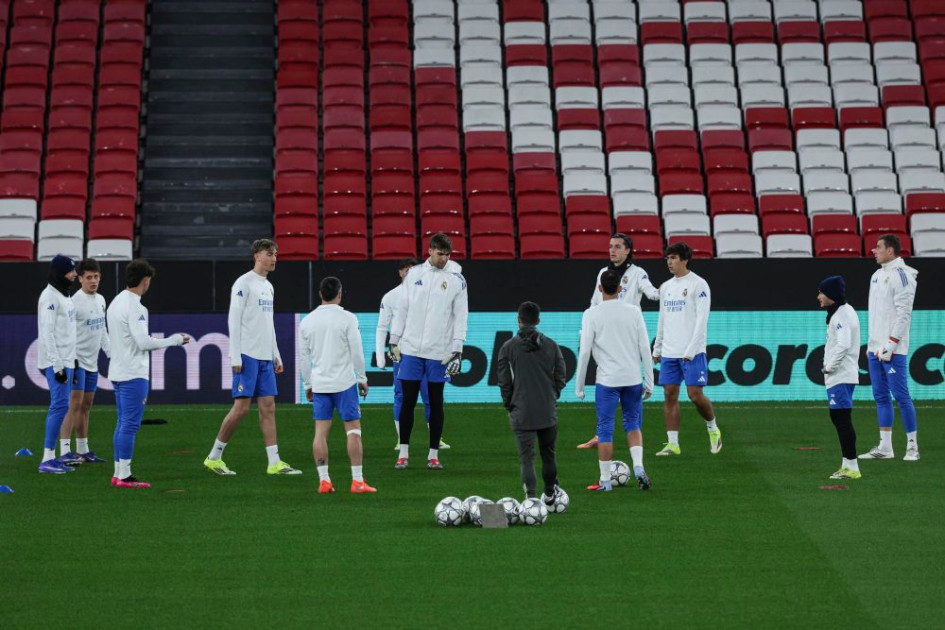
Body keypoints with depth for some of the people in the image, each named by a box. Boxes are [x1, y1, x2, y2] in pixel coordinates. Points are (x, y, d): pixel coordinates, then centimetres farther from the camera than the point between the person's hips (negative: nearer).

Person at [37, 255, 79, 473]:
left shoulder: (64, 296, 17)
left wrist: (71, 362, 20)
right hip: (55, 362, -10)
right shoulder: (50, 297, -14)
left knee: (59, 406, 10)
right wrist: (57, 366, -22)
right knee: (60, 405, -14)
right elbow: (47, 334, -19)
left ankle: (52, 456, 14)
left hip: (65, 362, 10)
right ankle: (47, 460, -16)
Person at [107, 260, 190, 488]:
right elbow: (143, 342, -20)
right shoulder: (134, 307, -16)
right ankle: (124, 476, -7)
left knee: (123, 424, 12)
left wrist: (154, 341, 22)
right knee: (130, 424, -7)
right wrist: (175, 340, -10)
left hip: (117, 373, 9)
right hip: (134, 374, -9)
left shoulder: (116, 303, 14)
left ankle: (119, 473, 13)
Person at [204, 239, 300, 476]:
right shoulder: (244, 283, -8)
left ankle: (274, 462, 1)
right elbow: (234, 320, -11)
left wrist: (276, 356, 18)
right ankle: (214, 457, 3)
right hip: (247, 355, -8)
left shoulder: (268, 287, 17)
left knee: (268, 407, 3)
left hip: (265, 357, 8)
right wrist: (236, 357, -15)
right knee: (241, 407, -8)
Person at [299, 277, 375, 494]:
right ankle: (357, 481, -3)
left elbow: (303, 356, 10)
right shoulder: (347, 318, -6)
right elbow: (356, 352, -6)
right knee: (353, 429, 1)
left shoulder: (307, 321, 6)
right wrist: (362, 379, 5)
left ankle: (323, 480, 1)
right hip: (344, 382, -3)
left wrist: (308, 385, 19)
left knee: (321, 431, 4)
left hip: (319, 384, 4)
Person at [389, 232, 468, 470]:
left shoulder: (456, 279, 0)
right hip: (411, 348, 1)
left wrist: (457, 350, -7)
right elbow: (402, 309, 10)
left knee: (436, 403, 5)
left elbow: (460, 317, -1)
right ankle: (403, 453, 9)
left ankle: (433, 454, 12)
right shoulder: (414, 274, 5)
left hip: (439, 352, -1)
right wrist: (394, 341, 8)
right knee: (408, 401, 2)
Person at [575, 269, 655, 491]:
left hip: (607, 381, -3)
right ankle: (638, 466, -2)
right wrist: (649, 382, 8)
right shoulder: (634, 311, 2)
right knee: (633, 424, 18)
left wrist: (579, 386, 2)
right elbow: (645, 348, 2)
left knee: (605, 430, 4)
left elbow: (584, 352, -6)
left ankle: (605, 480, 6)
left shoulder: (591, 314, -5)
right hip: (633, 379, 3)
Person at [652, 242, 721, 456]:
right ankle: (673, 443, 4)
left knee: (695, 394, -8)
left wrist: (691, 350, -17)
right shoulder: (665, 287, 14)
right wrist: (657, 348, 15)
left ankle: (713, 429, 17)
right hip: (669, 353, 6)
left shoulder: (698, 285, -6)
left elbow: (701, 320, -11)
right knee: (670, 395, 1)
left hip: (692, 352, -6)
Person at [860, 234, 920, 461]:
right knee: (881, 396, 9)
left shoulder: (901, 275, -11)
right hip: (875, 348, 9)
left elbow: (904, 313, -16)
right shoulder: (877, 275, 17)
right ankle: (885, 447, 12)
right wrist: (870, 343, 17)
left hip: (893, 349, -9)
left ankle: (912, 447, -1)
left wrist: (891, 343, -20)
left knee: (900, 395, -7)